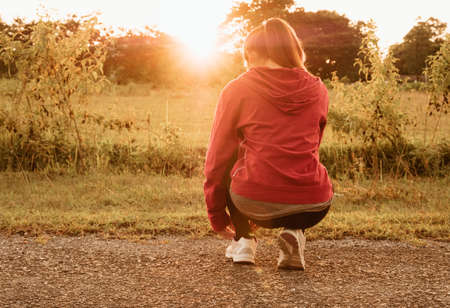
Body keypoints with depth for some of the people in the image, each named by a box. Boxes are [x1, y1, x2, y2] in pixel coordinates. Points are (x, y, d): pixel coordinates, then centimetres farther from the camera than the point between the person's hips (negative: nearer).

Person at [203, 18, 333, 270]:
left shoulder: (237, 90, 4)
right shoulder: (318, 90, 13)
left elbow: (217, 161, 9)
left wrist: (217, 216, 21)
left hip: (257, 203, -1)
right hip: (313, 209, 2)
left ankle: (243, 239, 16)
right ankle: (294, 233, 9)